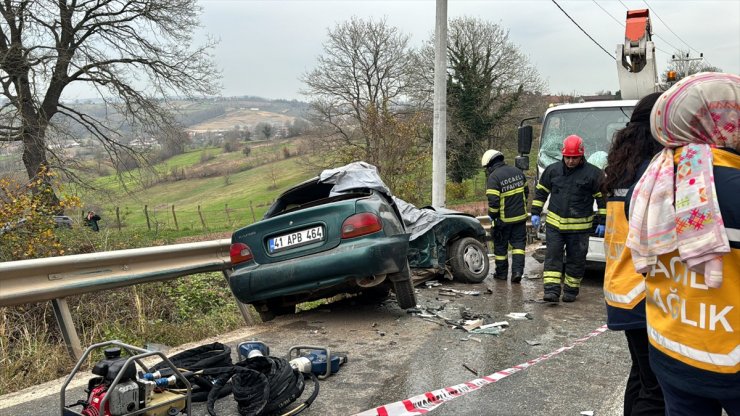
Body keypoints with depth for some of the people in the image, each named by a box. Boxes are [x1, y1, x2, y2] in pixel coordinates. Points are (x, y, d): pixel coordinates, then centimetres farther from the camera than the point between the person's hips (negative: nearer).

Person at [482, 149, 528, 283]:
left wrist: (492, 216, -8)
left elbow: (493, 201, -23)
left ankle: (502, 273, 21)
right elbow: (526, 191, 14)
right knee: (518, 243, 11)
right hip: (520, 216, 5)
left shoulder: (493, 177, -18)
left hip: (503, 219, -5)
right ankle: (517, 271, -2)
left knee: (500, 246, 11)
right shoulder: (517, 171, 5)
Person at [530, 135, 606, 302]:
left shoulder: (593, 173, -5)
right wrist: (535, 213, 9)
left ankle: (571, 291, 21)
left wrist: (602, 222, -2)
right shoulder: (552, 170, 3)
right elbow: (540, 192, 13)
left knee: (576, 259, 7)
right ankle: (552, 290, -6)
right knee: (552, 256, -5)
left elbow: (602, 198, 1)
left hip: (580, 226, -2)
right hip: (554, 224, 2)